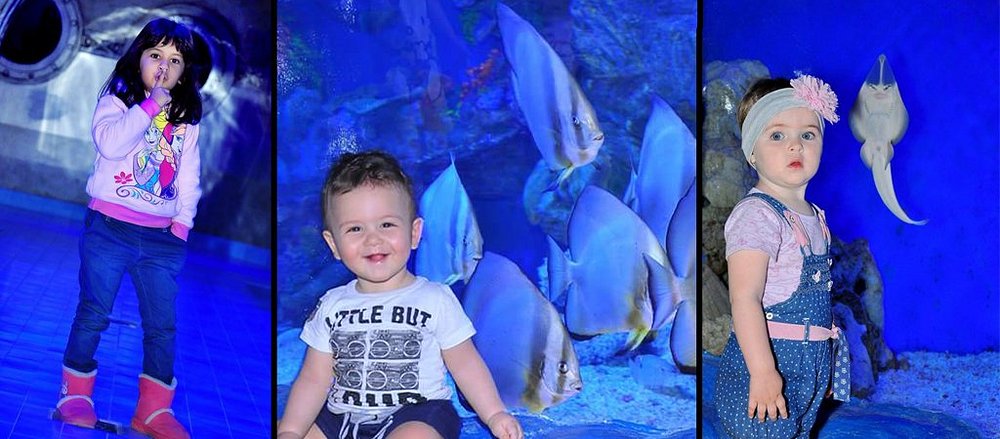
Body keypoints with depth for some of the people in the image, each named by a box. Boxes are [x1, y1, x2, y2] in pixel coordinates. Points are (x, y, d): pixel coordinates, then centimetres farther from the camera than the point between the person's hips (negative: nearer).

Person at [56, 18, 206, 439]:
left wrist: (183, 221, 2)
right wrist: (151, 105, -19)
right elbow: (110, 143, -19)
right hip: (110, 226, -3)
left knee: (162, 323, 3)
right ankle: (75, 394, 16)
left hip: (162, 237, 4)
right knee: (94, 312, 2)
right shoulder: (117, 99, 1)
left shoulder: (187, 119, 13)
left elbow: (189, 174, 13)